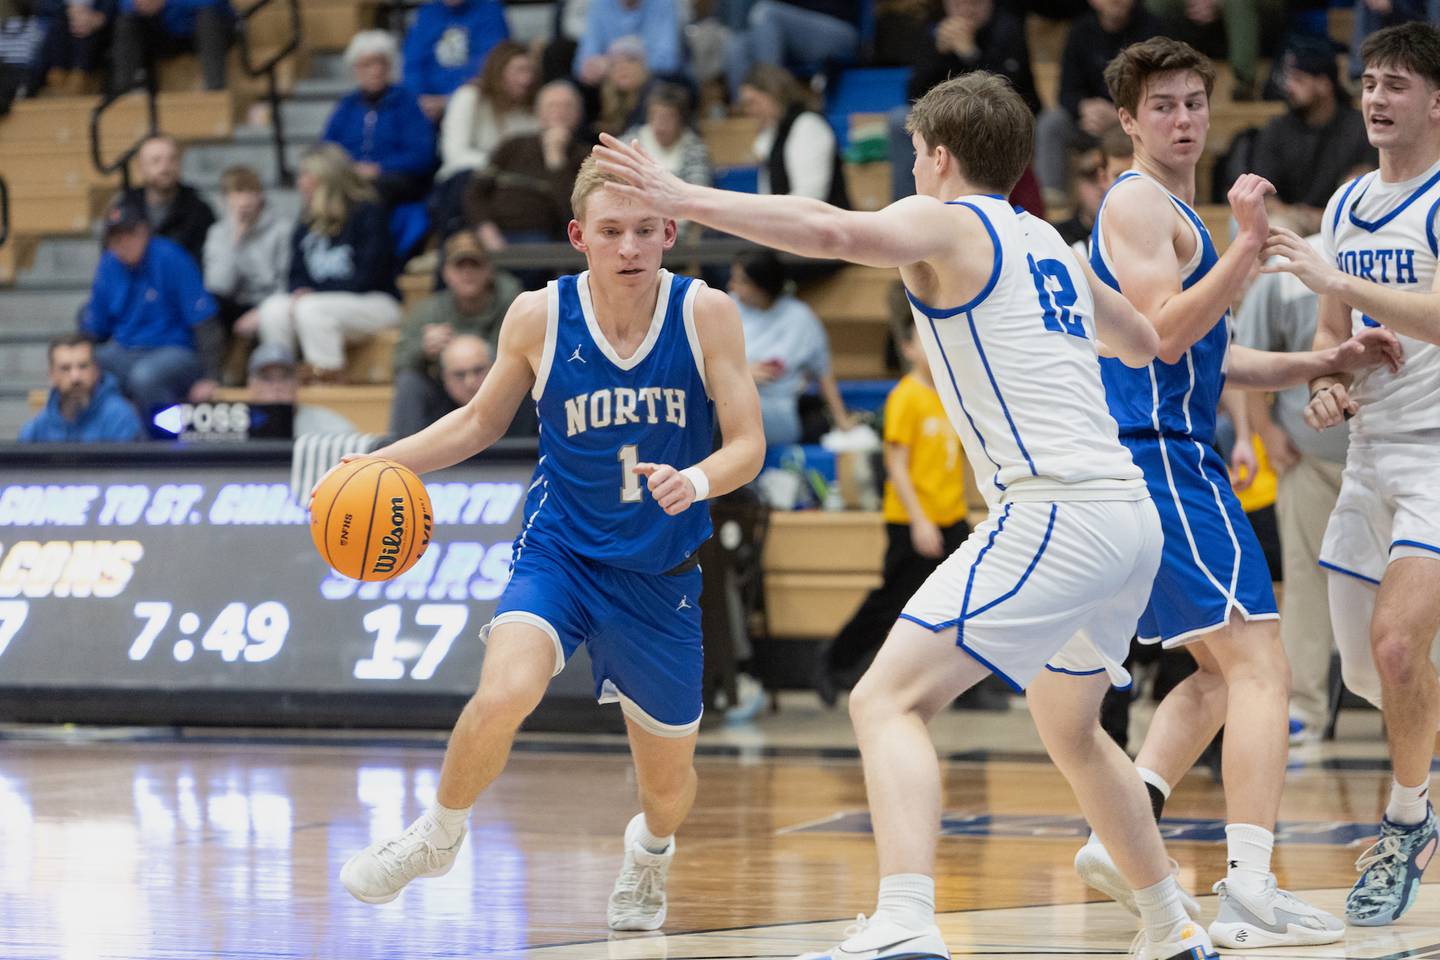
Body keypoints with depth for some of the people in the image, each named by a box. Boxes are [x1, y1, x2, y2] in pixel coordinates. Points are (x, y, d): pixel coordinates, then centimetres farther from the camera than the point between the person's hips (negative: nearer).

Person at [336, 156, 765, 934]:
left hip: (661, 575, 1)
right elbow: (482, 422, 7)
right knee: (503, 695, -30)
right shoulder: (539, 317, -10)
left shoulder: (705, 314, -13)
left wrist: (697, 480, -33)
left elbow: (748, 445, -11)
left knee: (668, 778, 12)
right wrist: (381, 463, -4)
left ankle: (649, 850, 51)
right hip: (559, 551, -1)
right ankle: (439, 835, -1)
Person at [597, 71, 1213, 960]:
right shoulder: (1051, 244, 23)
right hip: (1132, 518, 9)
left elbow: (833, 230, -20)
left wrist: (685, 198, -20)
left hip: (1054, 513, -9)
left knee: (890, 698, -15)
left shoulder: (945, 223, 1)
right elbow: (1145, 343, 40)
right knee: (1071, 729, 30)